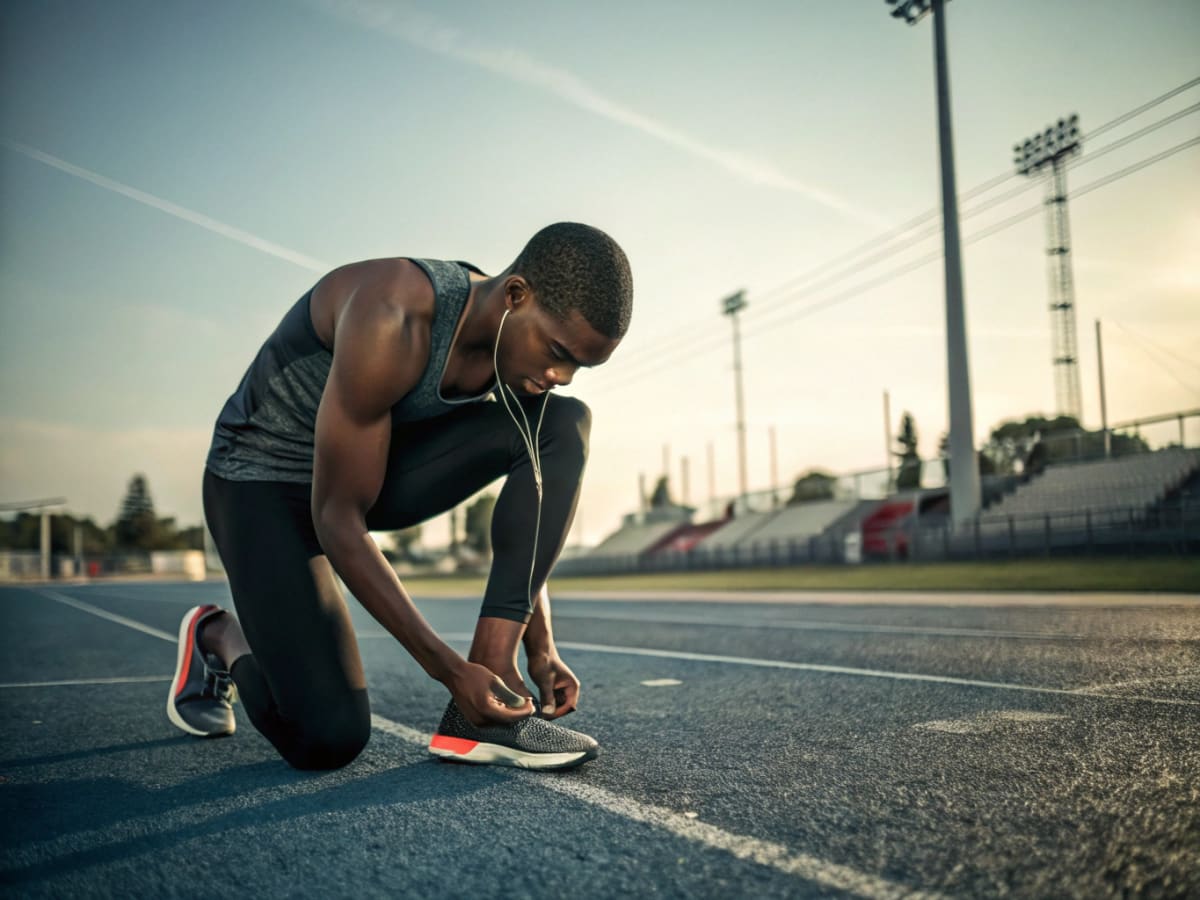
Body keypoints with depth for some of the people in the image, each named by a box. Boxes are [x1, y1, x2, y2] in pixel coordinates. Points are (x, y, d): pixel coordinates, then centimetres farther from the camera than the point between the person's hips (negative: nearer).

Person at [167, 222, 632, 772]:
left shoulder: (518, 337, -11)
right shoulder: (393, 320, -34)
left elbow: (527, 507, 0)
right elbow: (336, 517, -30)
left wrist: (541, 646, -7)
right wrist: (450, 671, -29)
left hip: (376, 465, 7)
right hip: (263, 480, -6)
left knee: (565, 426, -17)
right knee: (328, 739, -21)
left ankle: (491, 697, -18)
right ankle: (220, 638, 14)